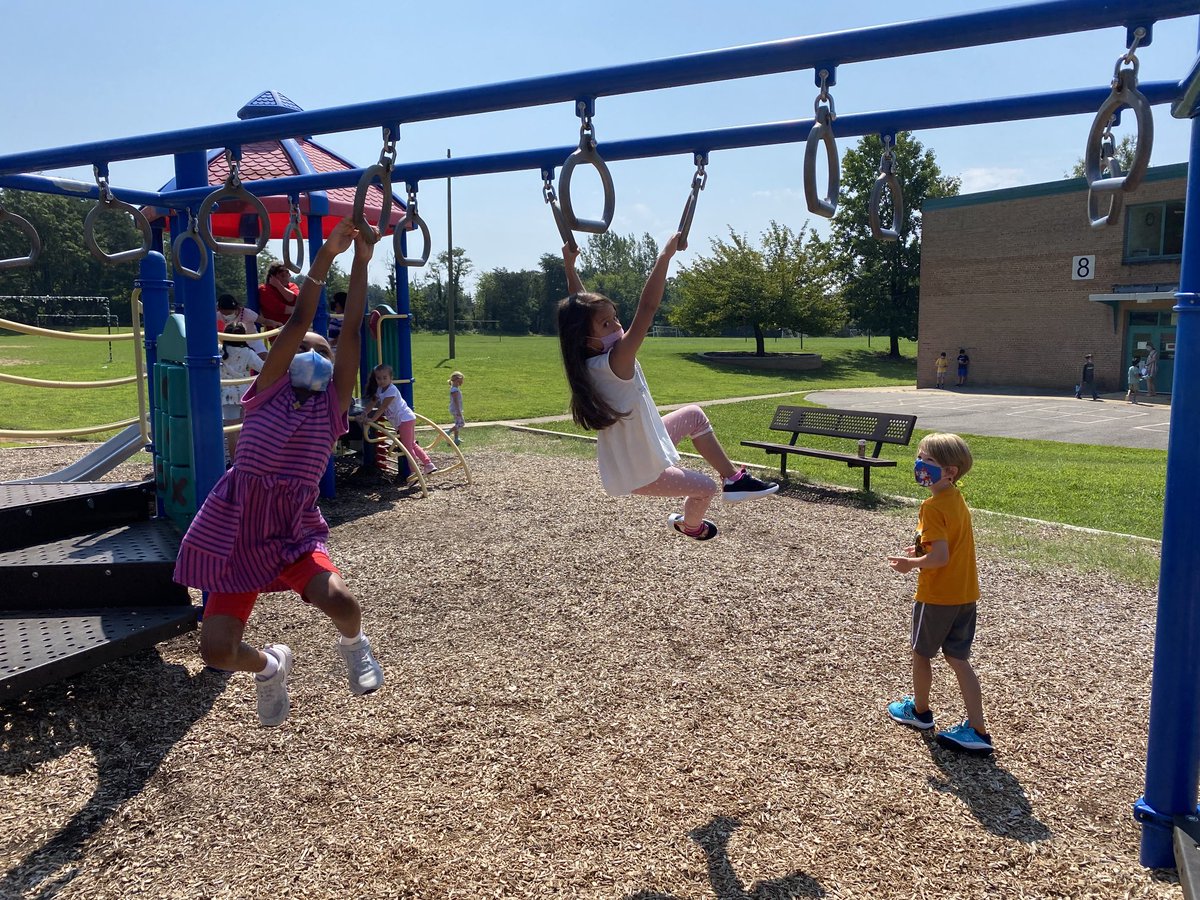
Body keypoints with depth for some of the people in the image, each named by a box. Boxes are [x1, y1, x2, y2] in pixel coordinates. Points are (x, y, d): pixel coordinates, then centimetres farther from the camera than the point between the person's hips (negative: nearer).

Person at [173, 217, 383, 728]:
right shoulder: (267, 393, 3)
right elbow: (298, 322, -4)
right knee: (217, 651, -9)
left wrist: (360, 262, -2)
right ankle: (270, 666, 28)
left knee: (338, 600, -28)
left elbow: (351, 330, 0)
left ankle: (352, 644, 10)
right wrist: (326, 254, -7)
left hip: (295, 530, 0)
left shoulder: (332, 404, 6)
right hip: (236, 530, 0)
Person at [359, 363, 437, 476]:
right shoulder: (379, 390, 9)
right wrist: (364, 415, -3)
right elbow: (372, 403, 9)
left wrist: (372, 419, -24)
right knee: (412, 445, 16)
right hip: (401, 421, 10)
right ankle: (428, 464, 19)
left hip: (405, 419, -10)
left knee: (407, 447, -6)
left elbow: (383, 407, -23)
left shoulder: (391, 390, -18)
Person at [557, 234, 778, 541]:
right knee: (705, 487, 11)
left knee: (694, 415, 19)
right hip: (640, 473, -9)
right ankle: (690, 525, 44)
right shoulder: (615, 363, -33)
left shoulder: (588, 359, -9)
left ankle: (733, 479, 28)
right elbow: (647, 310, -42)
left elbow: (582, 306, 6)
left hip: (637, 449, 9)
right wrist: (665, 256, -40)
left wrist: (569, 265, 7)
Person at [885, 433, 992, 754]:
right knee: (958, 659, 12)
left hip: (937, 595, -8)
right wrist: (922, 549, 16)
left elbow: (940, 557, -26)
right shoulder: (958, 500, 6)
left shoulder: (933, 507, -22)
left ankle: (919, 710, 34)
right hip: (966, 594, 8)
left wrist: (910, 563, -12)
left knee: (921, 654, 14)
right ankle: (977, 730, 9)